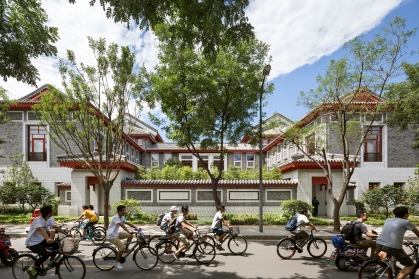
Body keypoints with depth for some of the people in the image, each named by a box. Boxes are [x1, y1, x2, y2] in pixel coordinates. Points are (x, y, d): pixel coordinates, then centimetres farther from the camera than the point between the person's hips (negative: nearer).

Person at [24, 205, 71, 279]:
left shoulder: (49, 220, -4)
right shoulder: (37, 220, -28)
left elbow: (56, 227, 6)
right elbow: (41, 230, -46)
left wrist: (66, 234, 5)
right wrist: (48, 239, -62)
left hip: (40, 240, 8)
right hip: (32, 242, -8)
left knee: (56, 245, -8)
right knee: (46, 254, -26)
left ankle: (52, 261, 15)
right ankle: (31, 269, -7)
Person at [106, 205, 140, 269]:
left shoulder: (122, 217, 6)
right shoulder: (116, 217, -22)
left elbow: (128, 223, 6)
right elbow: (122, 225, -36)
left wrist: (137, 228, -4)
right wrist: (129, 232, -46)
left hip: (116, 234, 9)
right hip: (111, 236, -9)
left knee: (130, 236, -1)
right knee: (122, 247, -19)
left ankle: (126, 249, 14)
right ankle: (116, 262, -2)